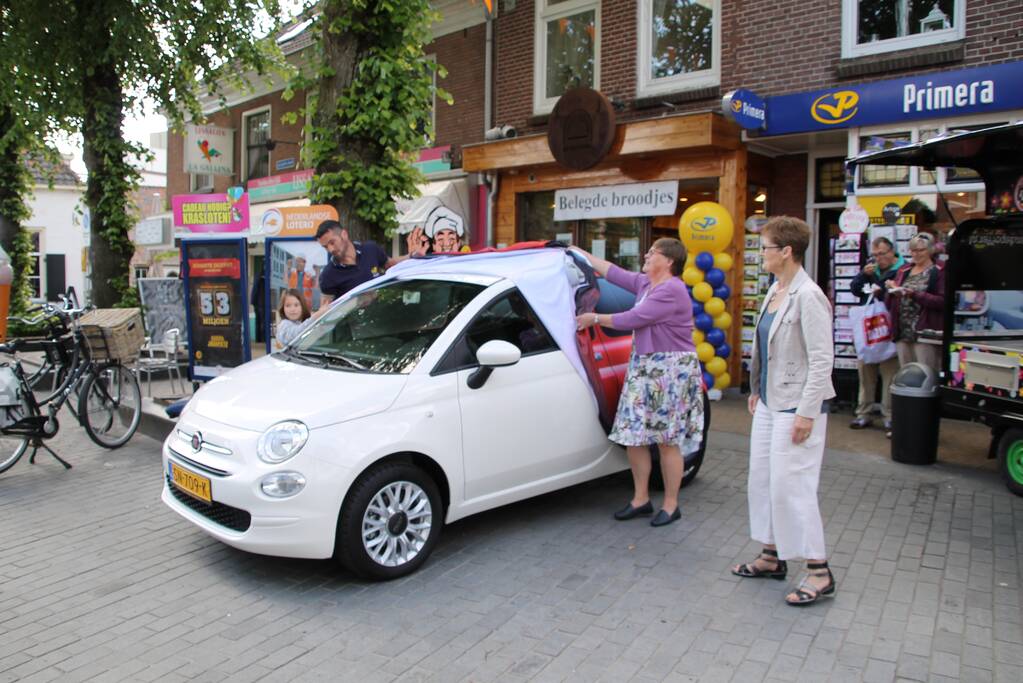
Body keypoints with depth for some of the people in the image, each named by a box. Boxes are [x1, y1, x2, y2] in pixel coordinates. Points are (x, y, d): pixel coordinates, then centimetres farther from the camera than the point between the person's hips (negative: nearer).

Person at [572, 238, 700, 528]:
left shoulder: (671, 290, -16)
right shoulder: (645, 283, 11)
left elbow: (632, 319, -18)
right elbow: (614, 273, 20)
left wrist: (595, 319, -7)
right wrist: (581, 253, 24)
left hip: (671, 372, -9)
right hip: (643, 367, 9)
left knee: (667, 441, 0)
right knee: (632, 435, 7)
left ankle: (671, 505, 14)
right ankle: (640, 499, 21)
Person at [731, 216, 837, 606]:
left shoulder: (807, 297, -18)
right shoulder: (775, 290, 9)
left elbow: (822, 359, -19)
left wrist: (807, 413, -20)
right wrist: (756, 390, 19)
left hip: (796, 408, -9)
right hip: (770, 403, 9)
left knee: (791, 486, -4)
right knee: (762, 480, 15)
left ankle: (818, 573, 10)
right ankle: (772, 556, 29)